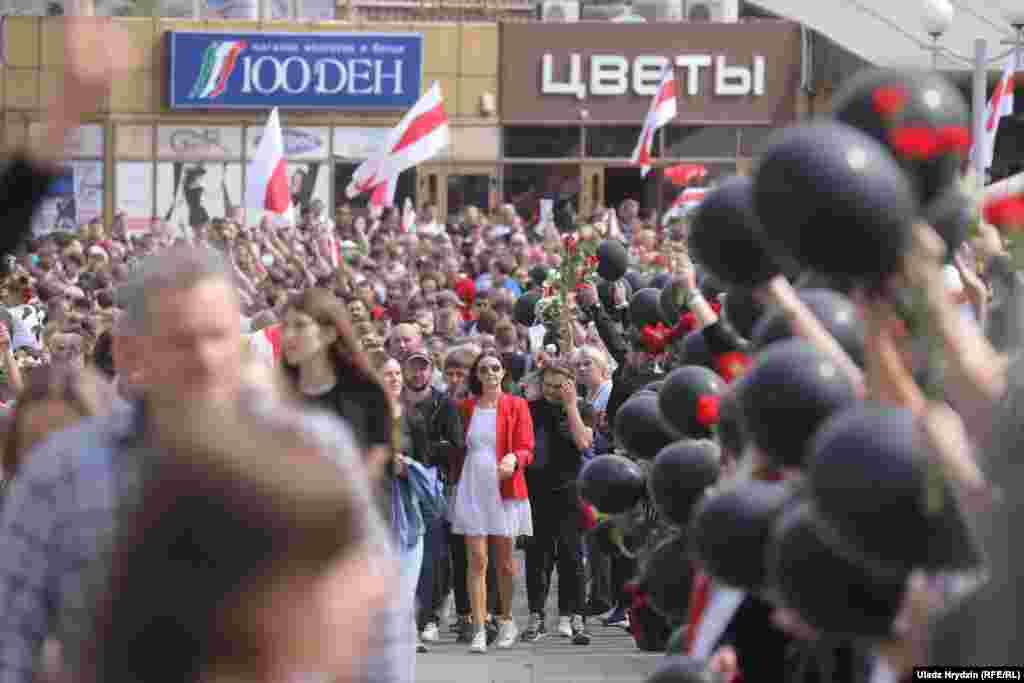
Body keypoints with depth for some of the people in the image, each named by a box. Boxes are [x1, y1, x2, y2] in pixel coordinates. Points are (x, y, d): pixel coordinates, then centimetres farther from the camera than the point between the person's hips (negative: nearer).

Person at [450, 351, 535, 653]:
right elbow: (459, 448, 15)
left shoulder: (516, 406, 2)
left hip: (505, 489, -1)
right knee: (477, 560, -6)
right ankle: (479, 630, -8)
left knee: (505, 560, 7)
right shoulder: (466, 407, 9)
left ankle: (507, 620, 27)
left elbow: (527, 449, -3)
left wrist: (514, 458, -24)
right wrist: (455, 480, 5)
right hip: (472, 489, 1)